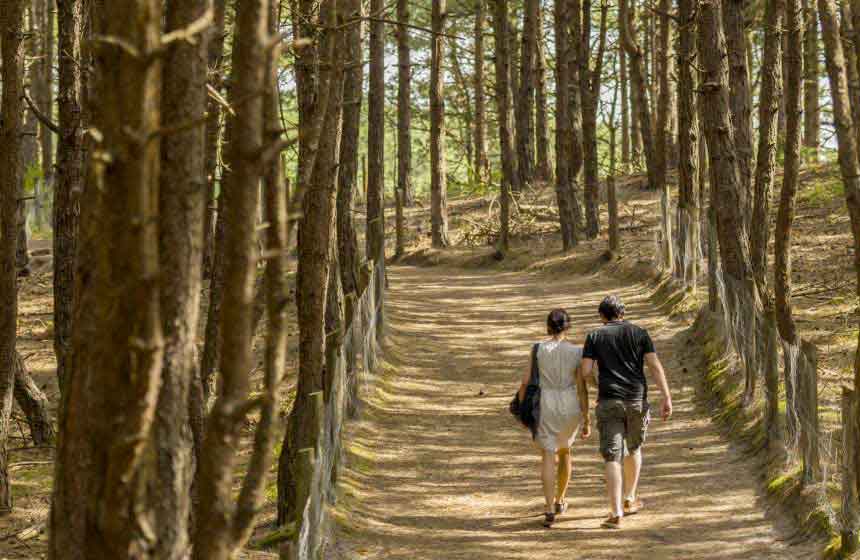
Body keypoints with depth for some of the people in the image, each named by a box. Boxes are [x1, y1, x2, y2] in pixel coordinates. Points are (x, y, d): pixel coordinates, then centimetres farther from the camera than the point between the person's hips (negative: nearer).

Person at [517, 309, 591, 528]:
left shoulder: (538, 350, -6)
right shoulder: (577, 352, -6)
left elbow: (526, 381, -5)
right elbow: (582, 388, -6)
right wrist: (586, 420, -1)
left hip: (544, 407, -1)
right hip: (570, 408, 1)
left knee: (548, 457, -1)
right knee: (564, 450, 24)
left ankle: (549, 510, -15)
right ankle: (560, 501, 33)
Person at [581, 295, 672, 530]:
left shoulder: (595, 336, 5)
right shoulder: (639, 333, 7)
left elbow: (585, 372, -1)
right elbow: (655, 366, -2)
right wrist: (667, 398, -4)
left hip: (609, 403, -1)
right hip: (637, 400, 2)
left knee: (613, 457, -3)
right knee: (634, 448, 24)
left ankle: (616, 513, -12)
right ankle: (629, 500, 33)